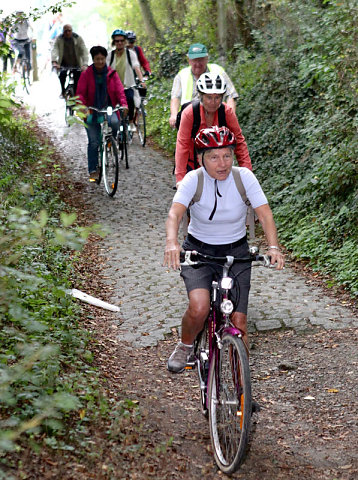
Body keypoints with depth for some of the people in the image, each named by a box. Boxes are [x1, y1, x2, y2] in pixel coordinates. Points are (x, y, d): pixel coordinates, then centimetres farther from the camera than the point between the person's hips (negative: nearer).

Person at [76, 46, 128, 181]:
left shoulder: (112, 74, 5)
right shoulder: (86, 74, -1)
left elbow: (119, 90, -4)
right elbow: (80, 93, -7)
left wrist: (123, 103, -24)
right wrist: (83, 107, -27)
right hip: (92, 111, -1)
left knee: (114, 122, -33)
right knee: (94, 142, -4)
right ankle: (93, 171, 4)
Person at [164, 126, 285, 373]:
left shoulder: (244, 176, -13)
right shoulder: (194, 179, -16)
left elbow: (265, 214, -20)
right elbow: (175, 213, -29)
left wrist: (273, 247, -38)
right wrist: (172, 243, -50)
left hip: (236, 252, 1)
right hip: (198, 251, -1)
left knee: (239, 322, -8)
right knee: (199, 308, -26)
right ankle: (186, 346, 6)